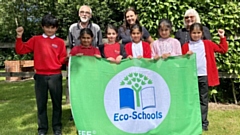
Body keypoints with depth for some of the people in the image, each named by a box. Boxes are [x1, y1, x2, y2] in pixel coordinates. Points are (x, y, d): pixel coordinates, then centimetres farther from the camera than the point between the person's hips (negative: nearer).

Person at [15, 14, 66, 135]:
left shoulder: (60, 42, 6)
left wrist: (67, 58, -15)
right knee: (41, 104, 8)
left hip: (55, 76, 0)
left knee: (57, 103, 7)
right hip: (40, 76, 1)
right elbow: (20, 50, 4)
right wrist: (19, 37, -6)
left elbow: (62, 60, 3)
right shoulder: (36, 40, 7)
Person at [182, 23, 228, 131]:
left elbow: (223, 49, 8)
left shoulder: (207, 44, 6)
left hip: (204, 76, 0)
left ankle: (203, 122, 13)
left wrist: (222, 37, 2)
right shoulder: (186, 46, 4)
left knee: (203, 100, 6)